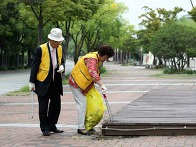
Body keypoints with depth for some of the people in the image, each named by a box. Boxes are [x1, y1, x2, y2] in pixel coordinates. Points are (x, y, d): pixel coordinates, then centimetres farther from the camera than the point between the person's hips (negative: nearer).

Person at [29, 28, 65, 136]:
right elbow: (34, 66, -9)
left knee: (56, 105, 8)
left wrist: (62, 67, -7)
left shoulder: (60, 49, 5)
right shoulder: (41, 49, -12)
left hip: (56, 83, 5)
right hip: (43, 83, -5)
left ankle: (52, 126, 23)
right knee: (43, 107, 2)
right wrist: (32, 82, -10)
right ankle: (45, 128, 13)